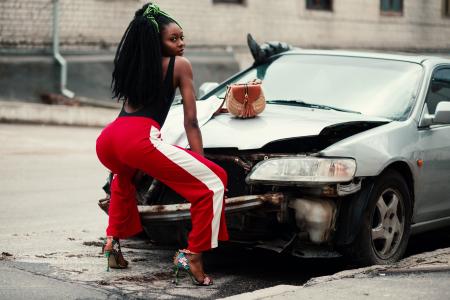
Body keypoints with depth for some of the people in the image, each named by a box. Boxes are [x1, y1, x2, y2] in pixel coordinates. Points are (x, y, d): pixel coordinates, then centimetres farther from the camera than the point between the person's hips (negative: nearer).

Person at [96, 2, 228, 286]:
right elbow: (191, 122, 12)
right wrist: (200, 162, 18)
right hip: (139, 139, -7)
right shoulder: (180, 65, 14)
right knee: (214, 181, -1)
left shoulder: (133, 63, 31)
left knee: (124, 175, 44)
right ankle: (193, 256, -8)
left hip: (106, 140, 7)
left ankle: (113, 240, 33)